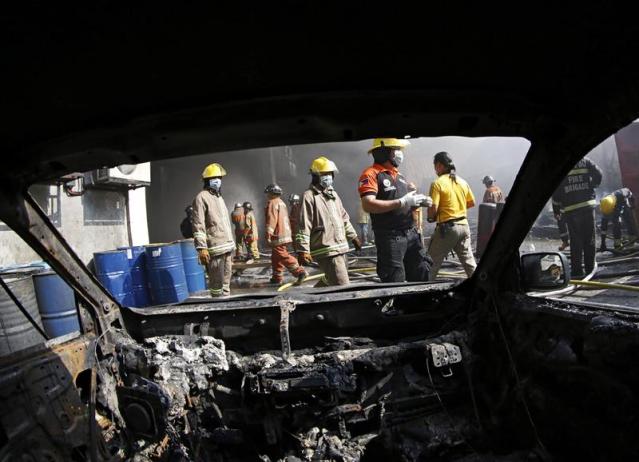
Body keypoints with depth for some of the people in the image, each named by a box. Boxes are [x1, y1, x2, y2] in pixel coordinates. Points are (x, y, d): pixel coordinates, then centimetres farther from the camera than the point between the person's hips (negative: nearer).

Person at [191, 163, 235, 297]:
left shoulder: (219, 197, 20)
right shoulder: (201, 197, -7)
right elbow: (198, 225, -14)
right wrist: (201, 248, -21)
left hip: (227, 246, 8)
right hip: (214, 248, -8)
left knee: (226, 281, 14)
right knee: (217, 282, -5)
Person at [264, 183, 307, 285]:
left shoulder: (272, 203, -10)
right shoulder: (282, 202, 21)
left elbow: (272, 219, -20)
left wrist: (268, 233, -21)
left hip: (278, 235, -10)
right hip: (285, 233, 10)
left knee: (282, 256, -11)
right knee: (276, 257, 14)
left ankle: (299, 271, -18)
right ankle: (277, 277, 18)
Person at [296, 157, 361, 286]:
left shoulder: (333, 194, 18)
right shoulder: (309, 196, -9)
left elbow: (344, 218, 27)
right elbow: (303, 226, -15)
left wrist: (353, 237, 27)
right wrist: (303, 251, -20)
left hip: (341, 248, 9)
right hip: (326, 251, -9)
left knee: (330, 280, 19)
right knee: (342, 288, -10)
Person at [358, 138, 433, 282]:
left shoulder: (399, 176, 17)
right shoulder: (371, 174, -9)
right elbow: (368, 205, -23)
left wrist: (419, 202, 4)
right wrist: (402, 202, -21)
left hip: (411, 233, 8)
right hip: (390, 238, -8)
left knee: (422, 275, 12)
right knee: (395, 284, -4)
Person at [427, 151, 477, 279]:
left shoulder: (438, 183, -12)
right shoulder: (462, 181, 8)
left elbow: (433, 208, -18)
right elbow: (472, 202, 17)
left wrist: (430, 218, 2)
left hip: (446, 227, -6)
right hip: (463, 225, 6)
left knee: (433, 263, 4)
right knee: (469, 261, 13)